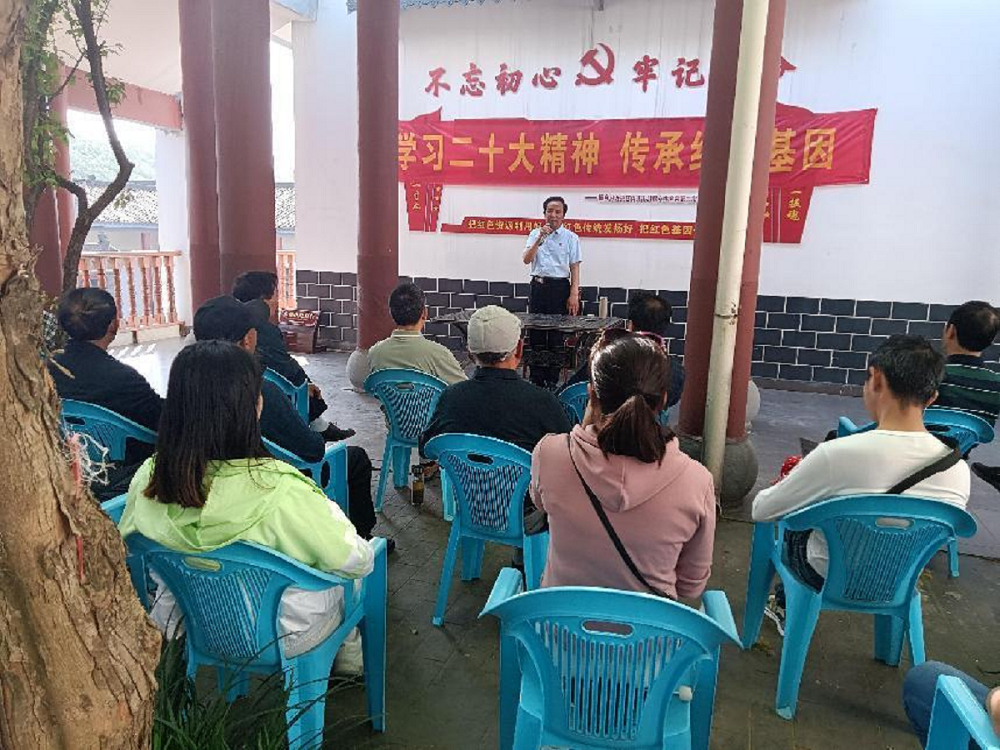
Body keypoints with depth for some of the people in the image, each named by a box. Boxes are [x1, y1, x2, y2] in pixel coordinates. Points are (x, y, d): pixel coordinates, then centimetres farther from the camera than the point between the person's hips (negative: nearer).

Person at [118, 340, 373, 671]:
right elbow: (358, 562, -24)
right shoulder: (278, 491, -35)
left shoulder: (148, 478, -19)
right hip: (279, 636, -5)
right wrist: (329, 511, -4)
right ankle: (350, 656, 46)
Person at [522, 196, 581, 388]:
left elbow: (574, 268, -1)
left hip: (560, 287, -2)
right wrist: (540, 239, -13)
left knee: (556, 335, 1)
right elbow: (526, 259, -1)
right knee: (536, 333, 5)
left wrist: (574, 295, -9)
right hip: (538, 286, 3)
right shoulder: (535, 234, 9)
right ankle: (536, 379, 13)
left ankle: (552, 380, 10)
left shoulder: (570, 238, 2)